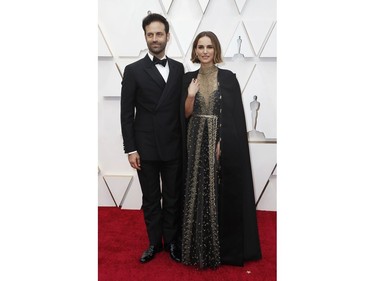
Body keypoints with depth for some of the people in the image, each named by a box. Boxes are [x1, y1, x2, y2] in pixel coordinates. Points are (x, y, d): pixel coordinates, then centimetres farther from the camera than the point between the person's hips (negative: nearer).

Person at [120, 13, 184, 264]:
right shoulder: (133, 70, 0)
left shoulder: (179, 68, 7)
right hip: (145, 148, -1)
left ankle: (171, 241, 31)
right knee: (151, 199, 12)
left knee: (173, 198, 12)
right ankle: (154, 242, 31)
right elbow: (127, 113, -2)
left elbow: (182, 107, 9)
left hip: (174, 147, 2)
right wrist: (130, 149, -7)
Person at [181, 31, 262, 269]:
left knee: (222, 194, 4)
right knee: (197, 193, 8)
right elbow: (185, 114, 4)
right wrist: (190, 96, -14)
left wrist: (223, 143, -13)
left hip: (223, 144, -2)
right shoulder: (188, 78, 7)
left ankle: (225, 247, 23)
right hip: (196, 144, 3)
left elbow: (235, 116, -4)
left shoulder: (228, 78, -1)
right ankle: (197, 247, 25)